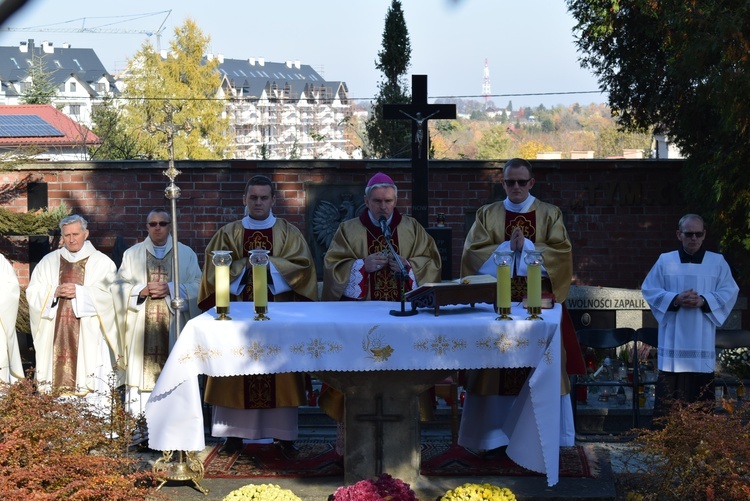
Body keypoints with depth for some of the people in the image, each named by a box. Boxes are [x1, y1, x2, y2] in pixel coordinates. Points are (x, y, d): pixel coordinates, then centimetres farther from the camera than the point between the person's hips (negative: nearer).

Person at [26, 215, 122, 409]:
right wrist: (54, 291, -8)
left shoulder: (102, 262, 6)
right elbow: (32, 292, 10)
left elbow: (109, 294, -6)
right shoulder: (49, 261, 15)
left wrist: (80, 292, -13)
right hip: (55, 333, 3)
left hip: (88, 334, -3)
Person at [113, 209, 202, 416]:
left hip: (173, 327, -1)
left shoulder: (186, 254, 10)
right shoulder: (132, 254, 13)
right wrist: (142, 290, -10)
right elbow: (119, 287, 8)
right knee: (143, 372, -6)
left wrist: (170, 289, -12)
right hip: (143, 328, 1)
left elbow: (197, 286, 2)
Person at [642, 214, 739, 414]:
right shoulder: (665, 261, 7)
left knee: (702, 395, 2)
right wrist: (676, 299, -12)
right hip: (673, 343, -1)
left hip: (702, 343, 1)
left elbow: (729, 292, 3)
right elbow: (649, 290, 4)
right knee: (668, 397, -4)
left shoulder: (718, 262, 9)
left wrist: (703, 300, -14)